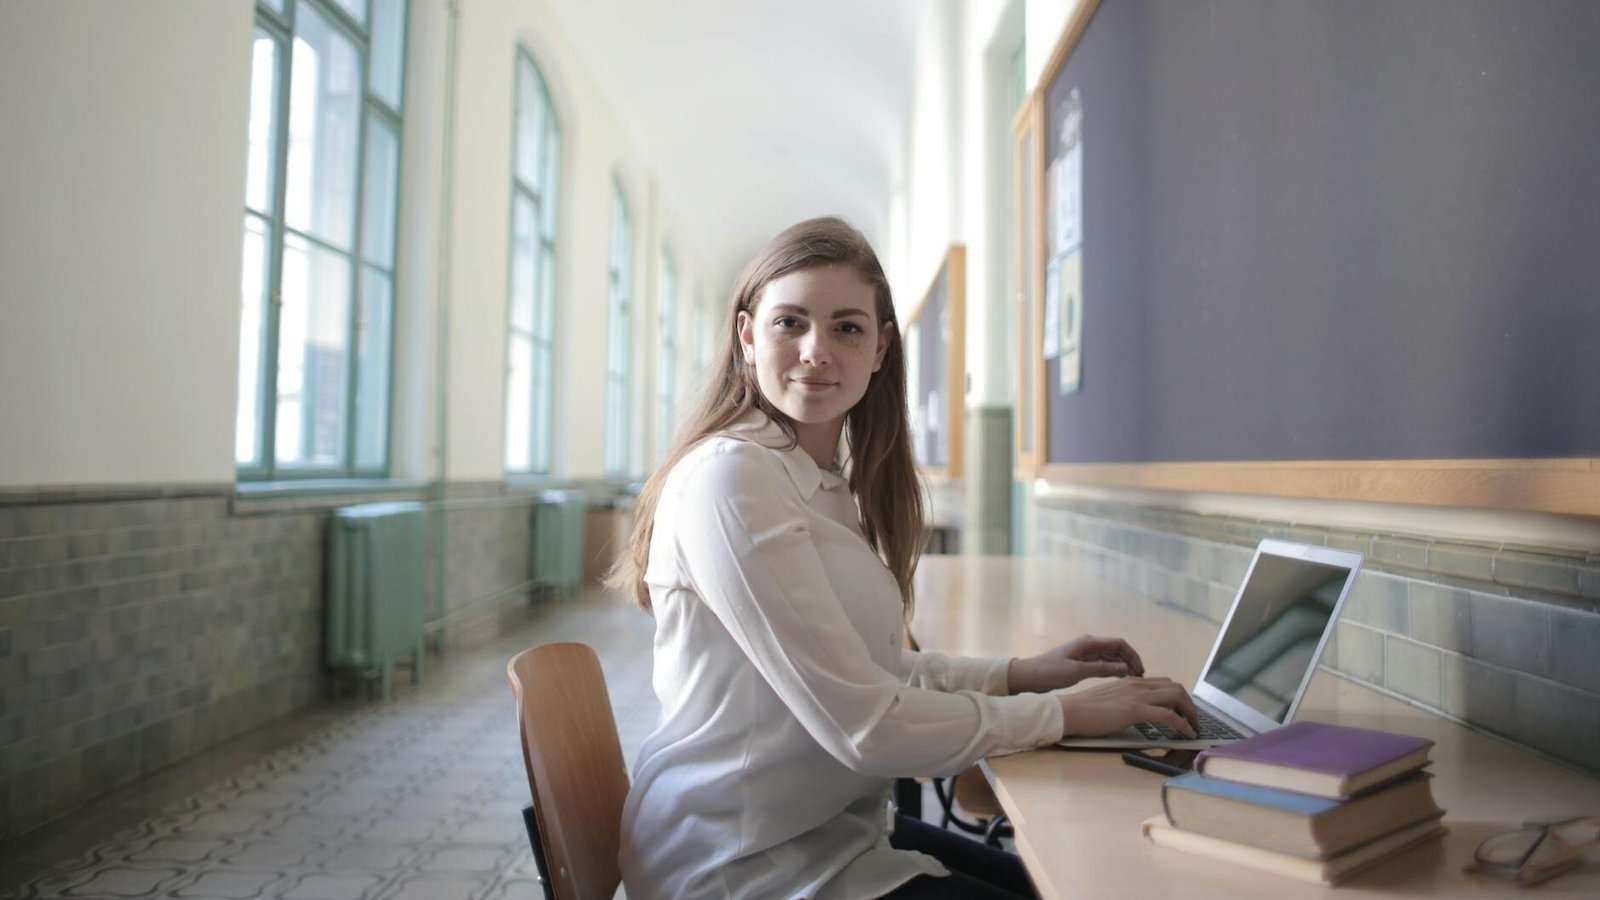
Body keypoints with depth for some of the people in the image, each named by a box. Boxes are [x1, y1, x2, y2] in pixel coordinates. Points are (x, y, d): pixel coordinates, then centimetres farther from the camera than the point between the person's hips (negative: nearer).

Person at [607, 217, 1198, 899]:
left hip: (832, 826, 8)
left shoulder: (829, 481, 7)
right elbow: (860, 725, -23)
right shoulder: (728, 479, -22)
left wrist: (1019, 674, 3)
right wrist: (1064, 713, -14)